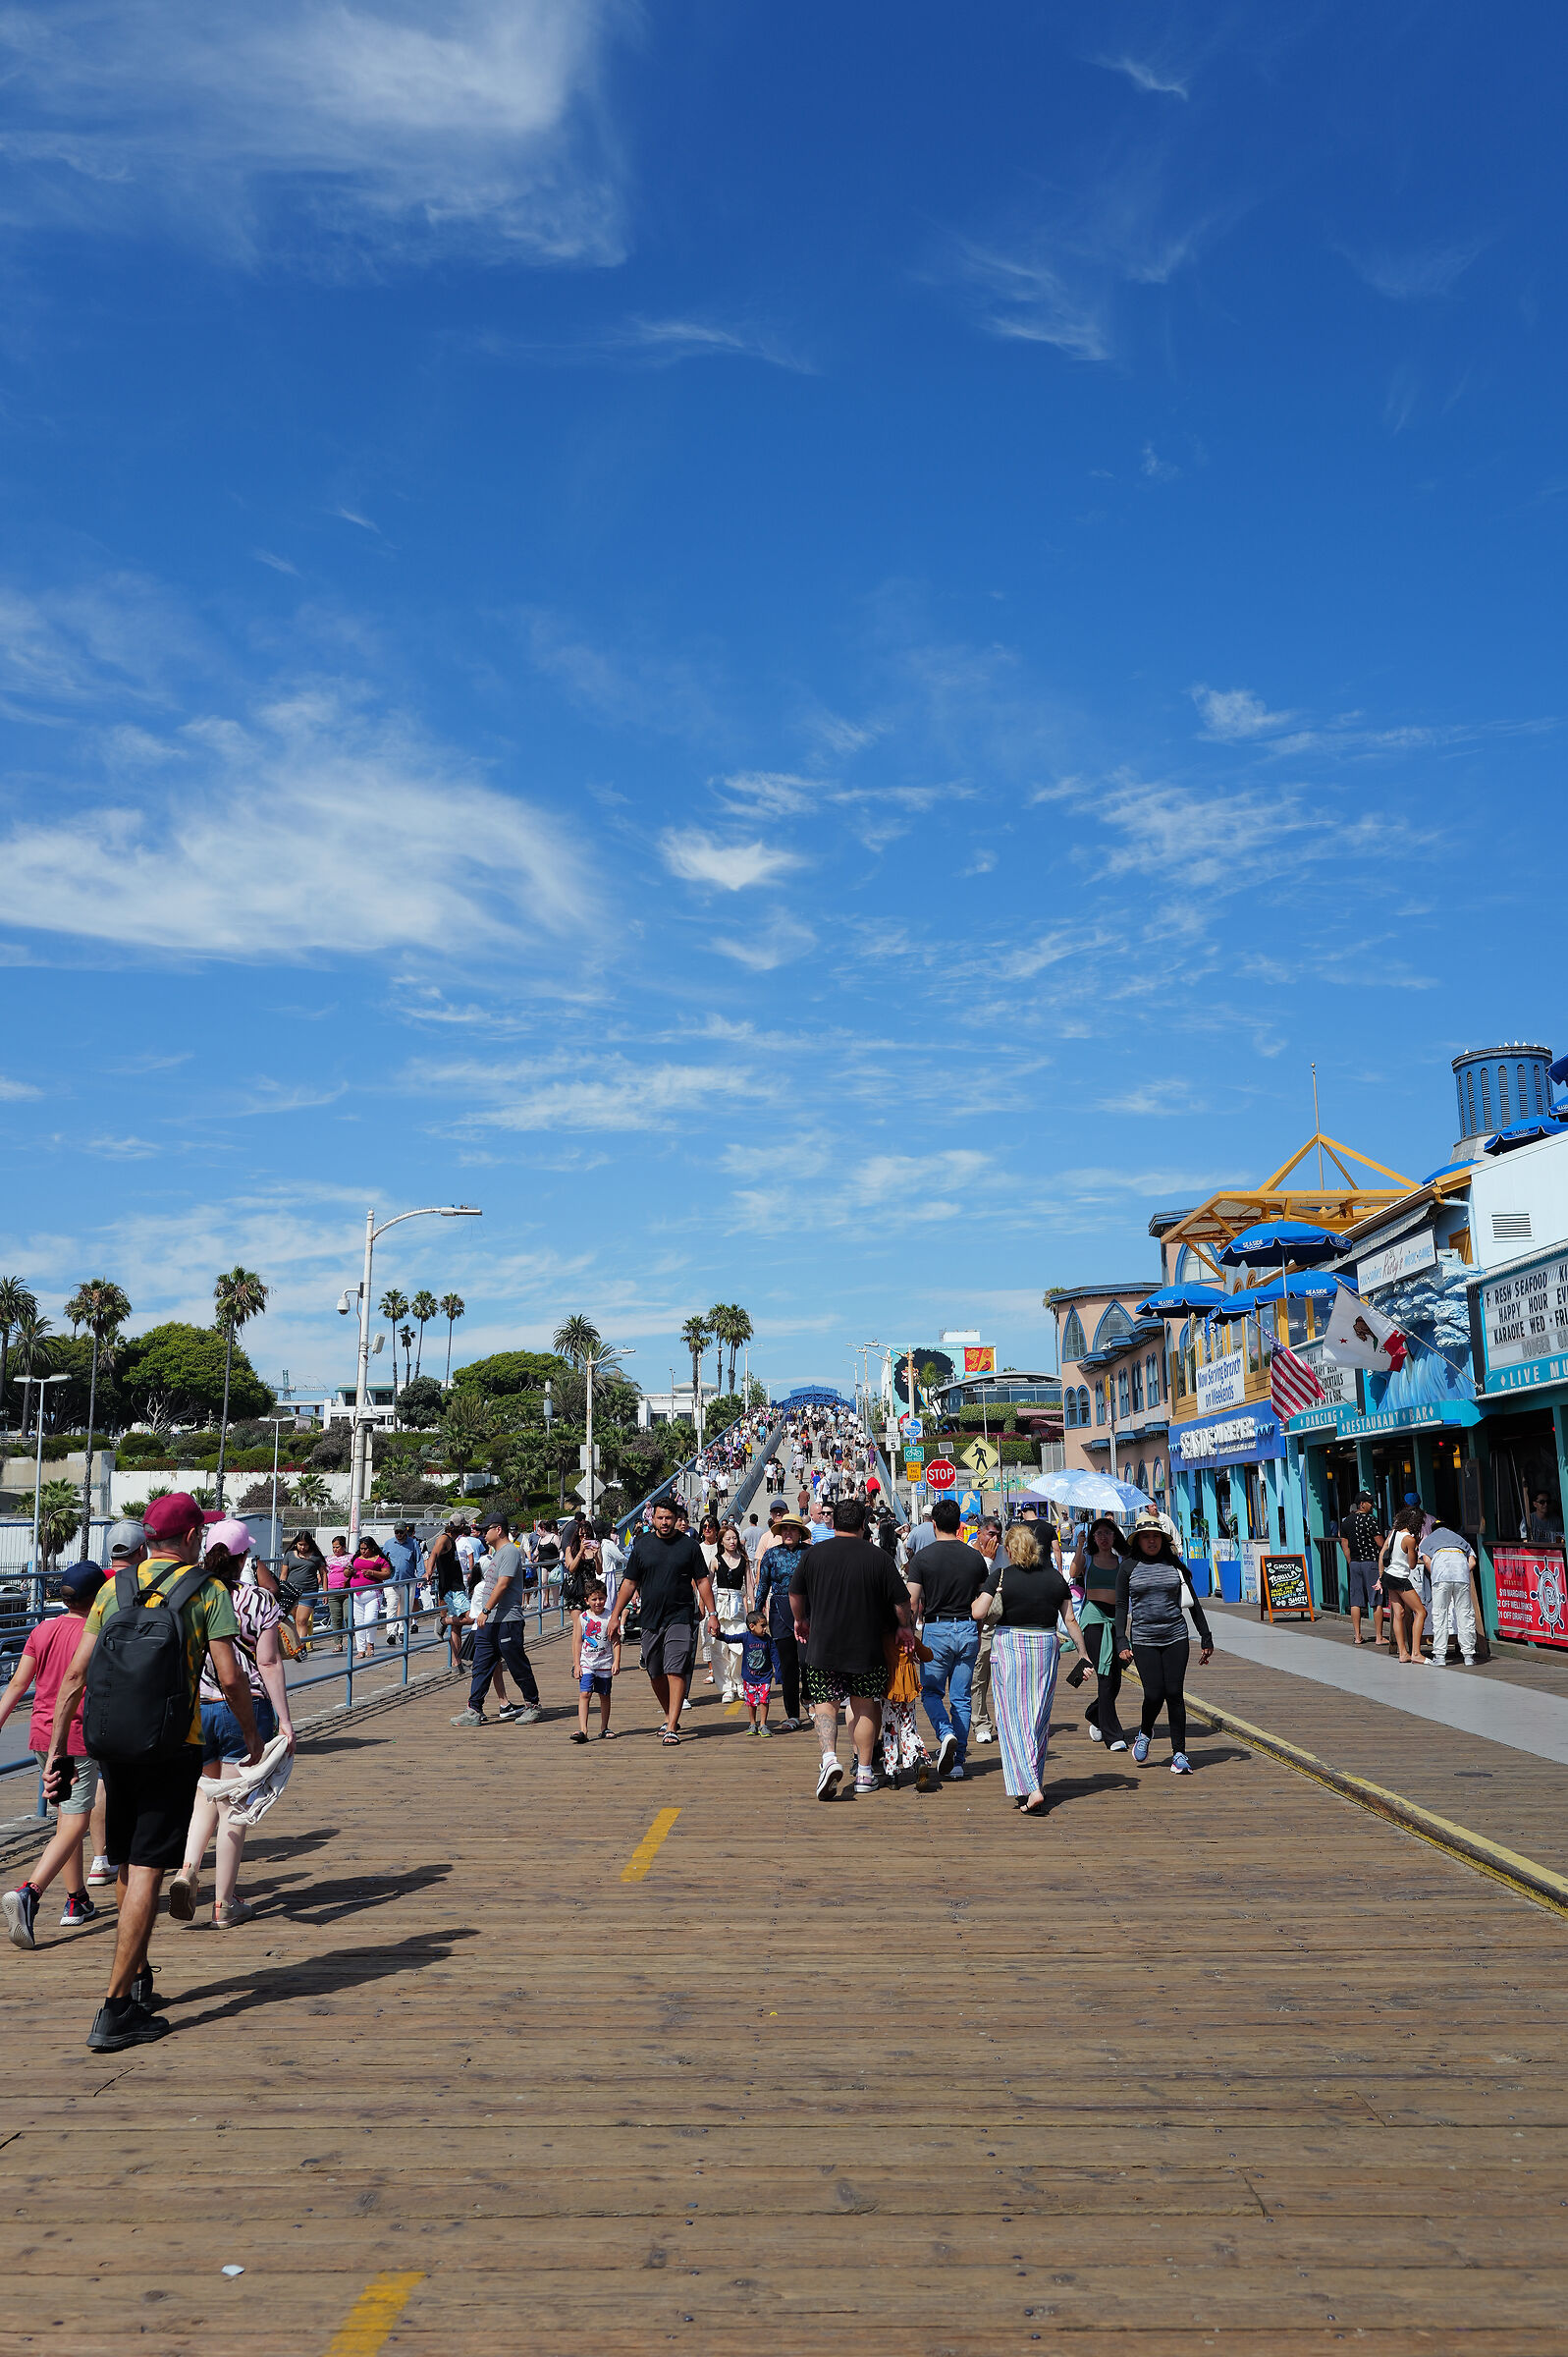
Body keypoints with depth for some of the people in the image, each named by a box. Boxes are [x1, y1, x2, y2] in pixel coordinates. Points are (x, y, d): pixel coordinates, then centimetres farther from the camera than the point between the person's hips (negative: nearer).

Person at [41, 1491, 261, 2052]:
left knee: (129, 1866, 19)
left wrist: (56, 1752, 7)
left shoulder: (114, 1587, 6)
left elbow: (75, 1675, 3)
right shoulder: (208, 1591, -5)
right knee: (147, 1871, -2)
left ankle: (139, 1977, 34)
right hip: (174, 1747, -5)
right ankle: (115, 2011, -5)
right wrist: (252, 1733, 6)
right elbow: (229, 1678, -10)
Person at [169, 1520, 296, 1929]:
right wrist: (284, 1719, -6)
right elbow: (269, 1663, -10)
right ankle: (224, 1903, 10)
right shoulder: (260, 1599, -8)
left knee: (206, 1796, 20)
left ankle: (187, 1867, -3)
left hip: (195, 1708, 3)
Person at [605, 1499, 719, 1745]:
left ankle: (672, 1728, -12)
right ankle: (670, 1717, 31)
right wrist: (616, 1614, 6)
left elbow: (703, 1581, 4)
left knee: (676, 1671, -12)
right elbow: (629, 1583, 10)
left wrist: (712, 1613, -2)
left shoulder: (689, 1545, 1)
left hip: (680, 1617, -3)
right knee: (655, 1674, 11)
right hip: (650, 1619, 3)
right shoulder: (642, 1546, 6)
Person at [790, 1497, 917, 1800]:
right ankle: (864, 1773, 19)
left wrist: (801, 1621, 29)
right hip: (867, 1647, 0)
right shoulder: (878, 1557, -5)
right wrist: (905, 1627, 18)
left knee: (825, 1704, 6)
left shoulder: (813, 1554, -1)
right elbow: (901, 1601, 0)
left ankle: (829, 1757, -18)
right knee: (865, 1706, 13)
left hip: (822, 1646, 0)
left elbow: (795, 1593, 11)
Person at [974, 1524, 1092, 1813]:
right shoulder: (1055, 1577, 4)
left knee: (1012, 1720, -1)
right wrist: (1083, 1654, 12)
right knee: (1038, 1719, 13)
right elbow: (1071, 1620, 5)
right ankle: (1034, 1782, 23)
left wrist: (978, 1599, 7)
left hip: (1009, 1647, -4)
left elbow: (979, 1613, -14)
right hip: (1046, 1647, 4)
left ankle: (1030, 1789, -13)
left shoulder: (1000, 1575, -7)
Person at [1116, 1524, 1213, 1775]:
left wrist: (1206, 1639, 11)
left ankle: (1179, 1753, 7)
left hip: (1176, 1637, 1)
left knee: (1175, 1694, -3)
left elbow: (1192, 1603, 12)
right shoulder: (1129, 1567, 2)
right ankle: (1145, 1733, 23)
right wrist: (1121, 1642, -5)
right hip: (1143, 1639, -1)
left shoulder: (1174, 1565, 7)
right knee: (1154, 1694, -8)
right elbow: (1121, 1605, 3)